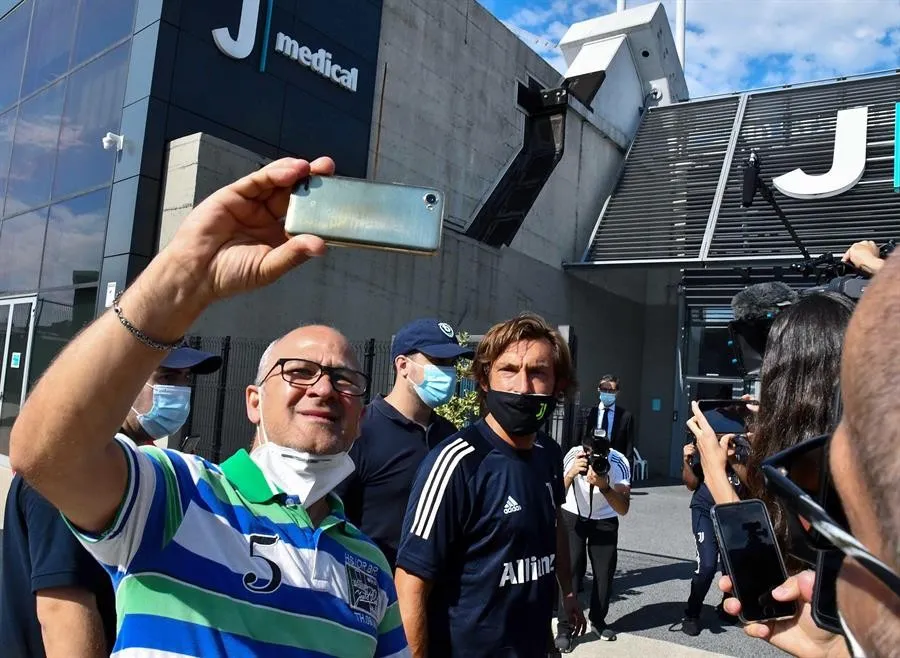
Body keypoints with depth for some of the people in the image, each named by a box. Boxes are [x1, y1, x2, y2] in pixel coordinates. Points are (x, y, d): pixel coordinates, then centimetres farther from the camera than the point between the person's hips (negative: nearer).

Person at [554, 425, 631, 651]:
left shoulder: (619, 462, -27)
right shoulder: (573, 455, -28)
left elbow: (623, 509, -28)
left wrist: (604, 486, -45)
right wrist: (571, 475, -47)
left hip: (605, 521, 1)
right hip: (573, 517, -1)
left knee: (605, 572, 3)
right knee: (571, 570, -9)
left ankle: (598, 621, 26)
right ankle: (564, 628, 2)